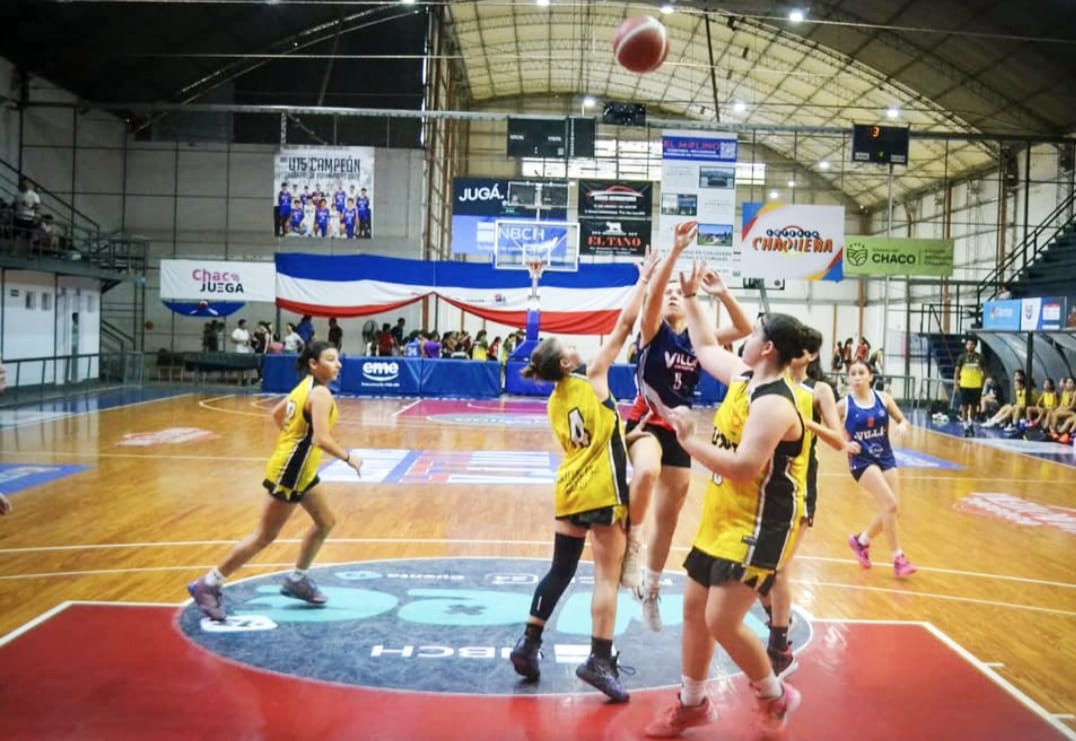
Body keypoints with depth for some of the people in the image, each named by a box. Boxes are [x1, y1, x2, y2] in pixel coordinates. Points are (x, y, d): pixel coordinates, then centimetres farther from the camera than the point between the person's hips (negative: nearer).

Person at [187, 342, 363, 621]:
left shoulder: (306, 387, 9)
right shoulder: (320, 394, -20)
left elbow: (277, 413, 21)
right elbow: (322, 439, -29)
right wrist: (349, 457, -15)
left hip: (298, 469, 10)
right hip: (290, 472, -10)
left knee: (325, 522, 19)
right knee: (265, 536, -2)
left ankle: (296, 580, 29)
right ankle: (208, 585, 5)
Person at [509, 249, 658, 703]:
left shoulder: (555, 402, 11)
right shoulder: (592, 377, -7)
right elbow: (625, 324, -5)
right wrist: (644, 279, 4)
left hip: (570, 489, 7)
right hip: (601, 489, -7)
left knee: (560, 569, 15)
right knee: (607, 574, -1)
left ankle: (529, 644, 17)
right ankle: (599, 660, -1)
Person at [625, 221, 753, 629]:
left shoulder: (697, 339, 6)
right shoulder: (653, 331, -5)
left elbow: (745, 328, -2)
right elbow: (653, 291, -23)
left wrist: (723, 293, -13)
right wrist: (677, 249, -31)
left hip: (678, 428, 5)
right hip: (646, 422, -5)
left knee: (668, 517, 12)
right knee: (647, 472, -40)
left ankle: (651, 589, 30)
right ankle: (632, 543, -19)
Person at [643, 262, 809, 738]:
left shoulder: (774, 404, -23)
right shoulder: (744, 376, 5)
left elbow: (744, 467, -32)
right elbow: (706, 347, 23)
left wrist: (688, 439, -25)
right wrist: (691, 297, 21)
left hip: (758, 527, -10)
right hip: (722, 519, 10)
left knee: (722, 621, -11)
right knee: (694, 607, 13)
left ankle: (775, 697, 15)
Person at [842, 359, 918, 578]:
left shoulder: (883, 398, 1)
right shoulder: (844, 405, -7)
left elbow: (902, 420, 9)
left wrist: (903, 425, -14)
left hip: (885, 458, 5)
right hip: (862, 460, -5)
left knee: (894, 510, 5)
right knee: (890, 504, -19)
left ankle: (861, 541, 29)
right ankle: (898, 558, -6)